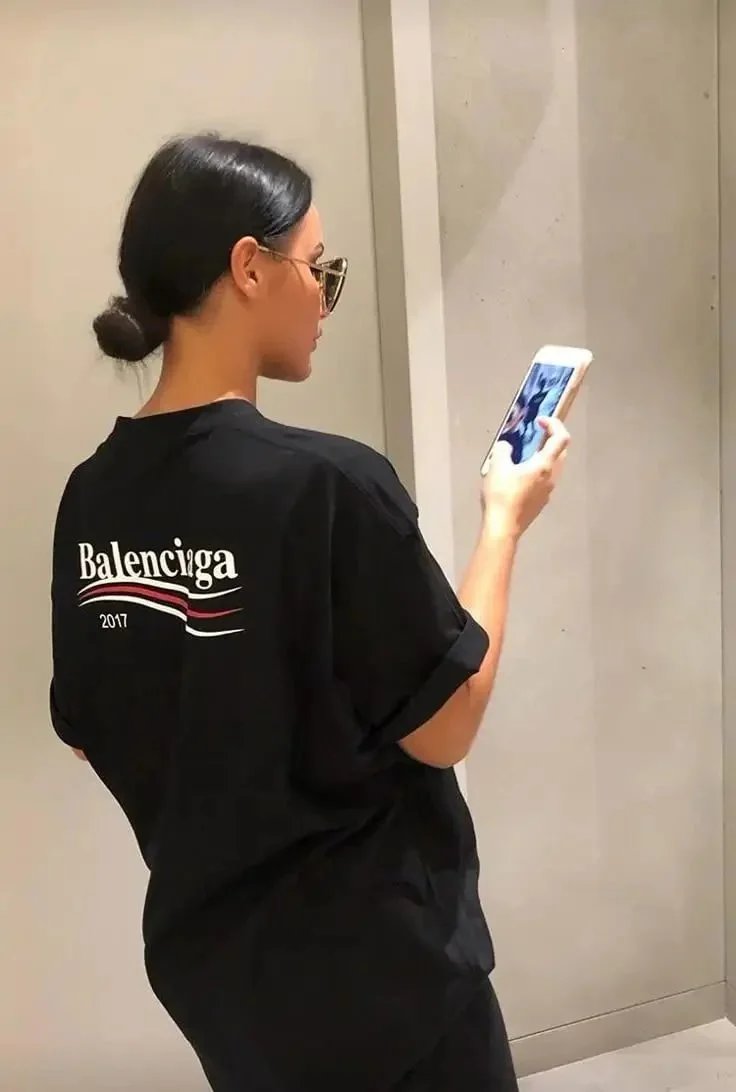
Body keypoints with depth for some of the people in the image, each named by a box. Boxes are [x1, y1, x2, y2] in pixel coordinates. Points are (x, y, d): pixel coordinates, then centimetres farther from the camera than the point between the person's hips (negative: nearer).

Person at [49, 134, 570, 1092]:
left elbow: (84, 732, 5)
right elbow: (445, 729, -16)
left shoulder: (92, 498, -6)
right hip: (376, 965, -5)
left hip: (204, 953, 6)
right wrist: (505, 522, -6)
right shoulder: (327, 483, -25)